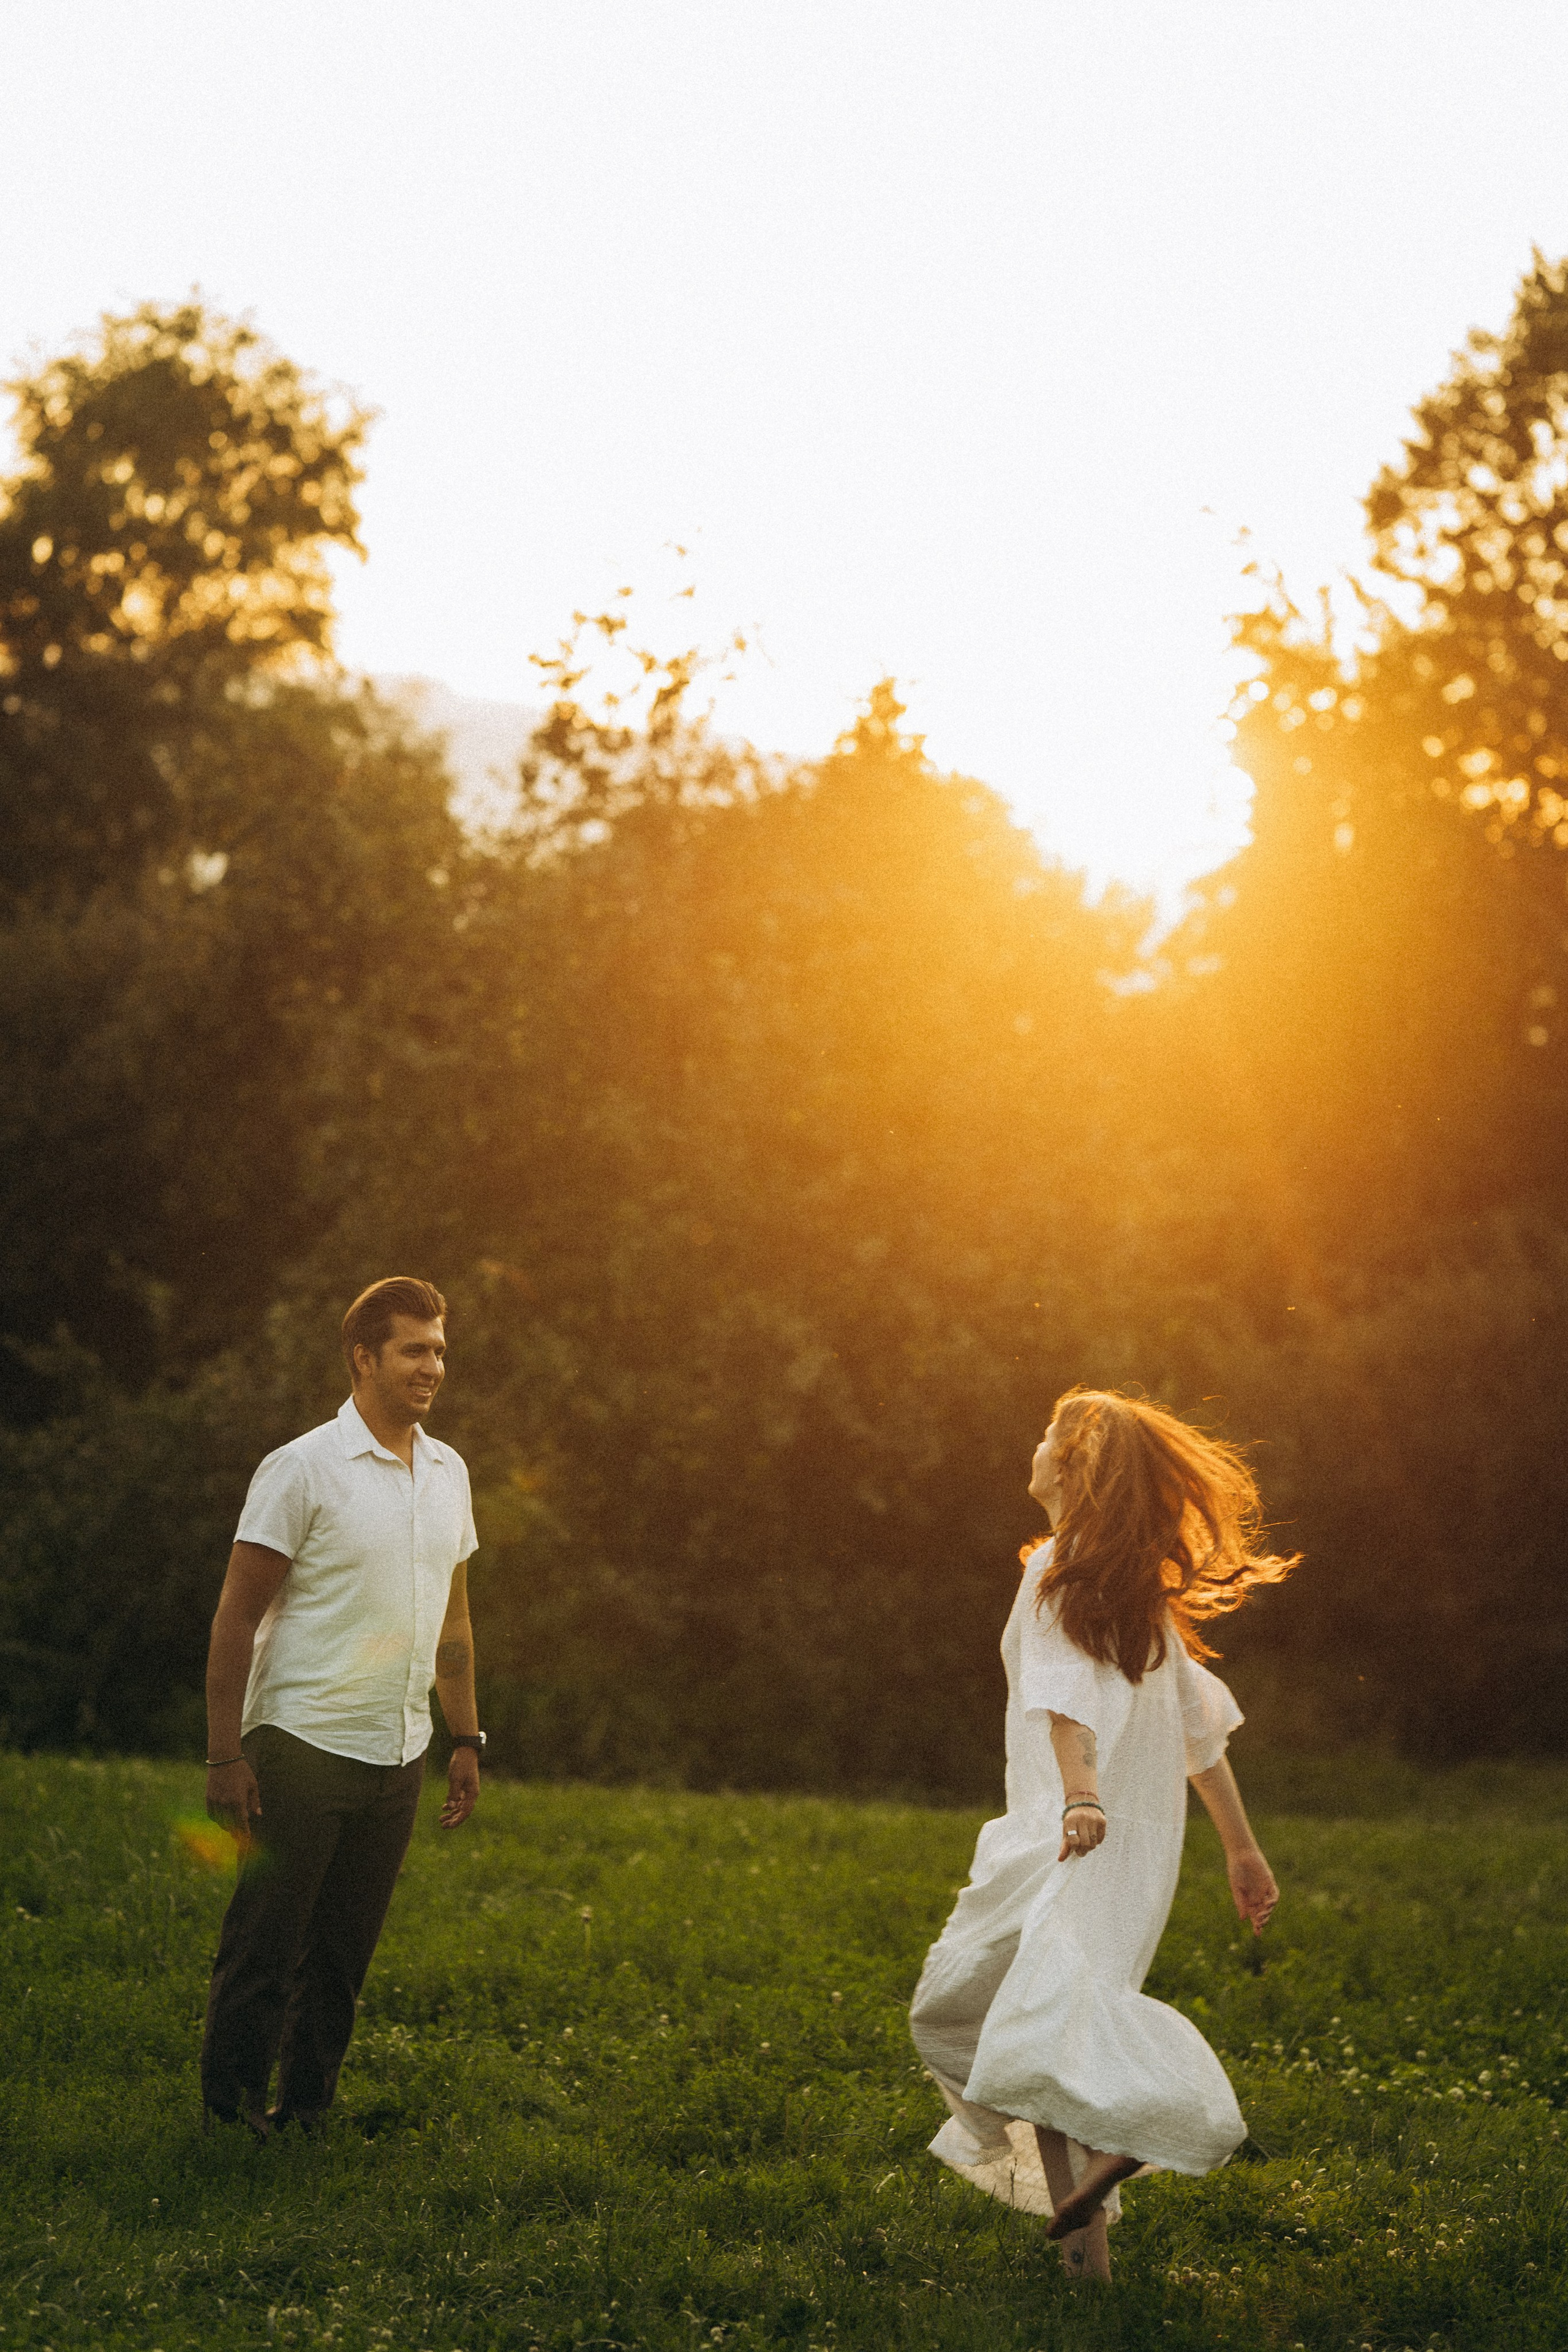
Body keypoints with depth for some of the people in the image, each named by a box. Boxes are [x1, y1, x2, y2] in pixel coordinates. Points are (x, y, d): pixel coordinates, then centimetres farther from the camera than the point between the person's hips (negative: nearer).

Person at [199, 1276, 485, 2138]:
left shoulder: (448, 1472, 10)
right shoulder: (302, 1470, -9)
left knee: (343, 1955, 11)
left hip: (397, 1755, 6)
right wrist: (225, 1755, -13)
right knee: (264, 1947, -1)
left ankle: (306, 2112, 20)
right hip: (303, 1745, -6)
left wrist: (467, 1741, 16)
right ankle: (227, 2114, 10)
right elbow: (236, 1618, -9)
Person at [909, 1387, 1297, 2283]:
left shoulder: (1062, 1567, -5)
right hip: (1142, 1843, 8)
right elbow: (1201, 1719, 21)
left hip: (1071, 1843, -8)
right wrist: (1243, 1848, 24)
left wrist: (1079, 1794, -37)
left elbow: (1065, 1689, -22)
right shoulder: (1141, 1586, 19)